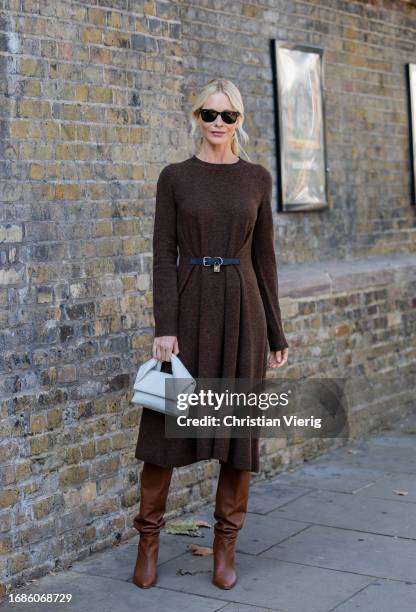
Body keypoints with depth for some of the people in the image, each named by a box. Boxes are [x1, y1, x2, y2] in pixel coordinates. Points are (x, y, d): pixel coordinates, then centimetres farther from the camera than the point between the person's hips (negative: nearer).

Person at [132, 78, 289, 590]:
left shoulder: (257, 179, 7)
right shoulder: (174, 177, 2)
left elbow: (263, 257, 9)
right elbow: (164, 255, -3)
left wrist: (275, 333, 8)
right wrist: (164, 327, -12)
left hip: (242, 307, 2)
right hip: (189, 305, -1)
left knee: (240, 428, 4)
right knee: (166, 426, 1)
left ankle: (225, 548, 18)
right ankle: (148, 542, 17)